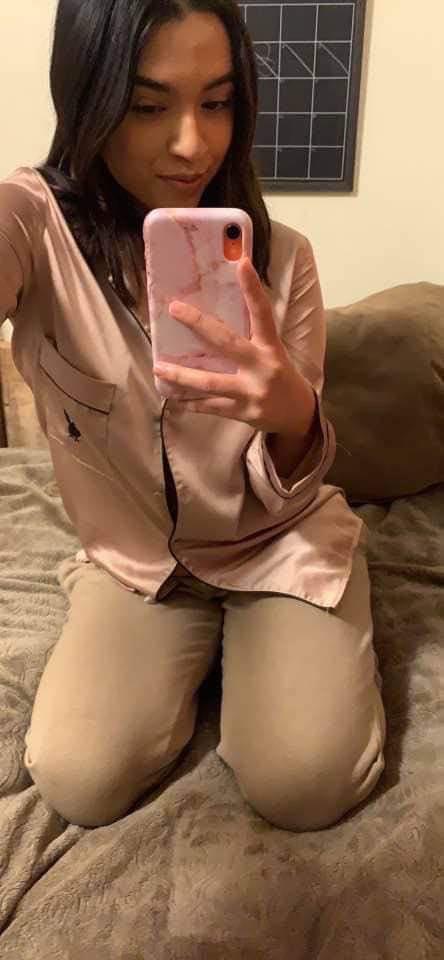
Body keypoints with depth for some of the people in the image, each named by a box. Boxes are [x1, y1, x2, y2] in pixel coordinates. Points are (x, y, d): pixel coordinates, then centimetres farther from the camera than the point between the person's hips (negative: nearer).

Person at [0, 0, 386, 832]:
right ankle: (207, 644, 16)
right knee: (78, 785, -12)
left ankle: (248, 640, 19)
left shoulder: (281, 257, -14)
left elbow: (292, 494, -14)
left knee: (302, 788, -14)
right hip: (134, 560, 1)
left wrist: (294, 416, -37)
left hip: (280, 546, 0)